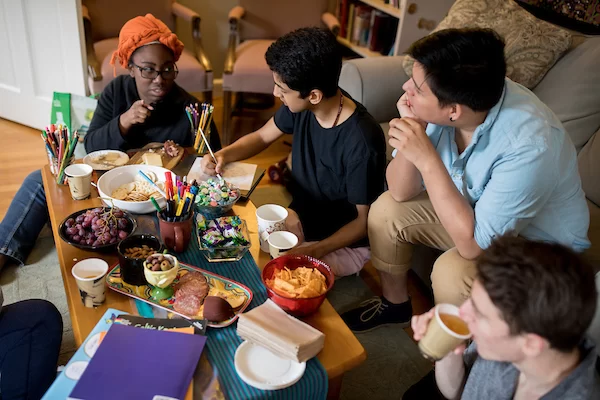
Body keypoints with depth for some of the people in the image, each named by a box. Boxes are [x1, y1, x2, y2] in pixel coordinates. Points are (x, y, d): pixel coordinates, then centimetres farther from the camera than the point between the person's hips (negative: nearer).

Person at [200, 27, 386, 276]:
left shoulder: (361, 143, -32)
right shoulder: (301, 105, -13)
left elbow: (365, 220, -20)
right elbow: (262, 137, 6)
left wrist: (315, 250, -30)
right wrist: (223, 155, -12)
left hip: (344, 242, -6)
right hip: (300, 218, 6)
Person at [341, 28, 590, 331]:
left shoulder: (528, 145, -37)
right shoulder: (441, 107, -20)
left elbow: (474, 244, -33)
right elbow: (401, 192, -11)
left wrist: (426, 157, -37)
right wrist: (410, 132, -30)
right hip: (471, 208, 6)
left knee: (452, 270, -29)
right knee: (386, 209, -3)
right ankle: (395, 303, 24)